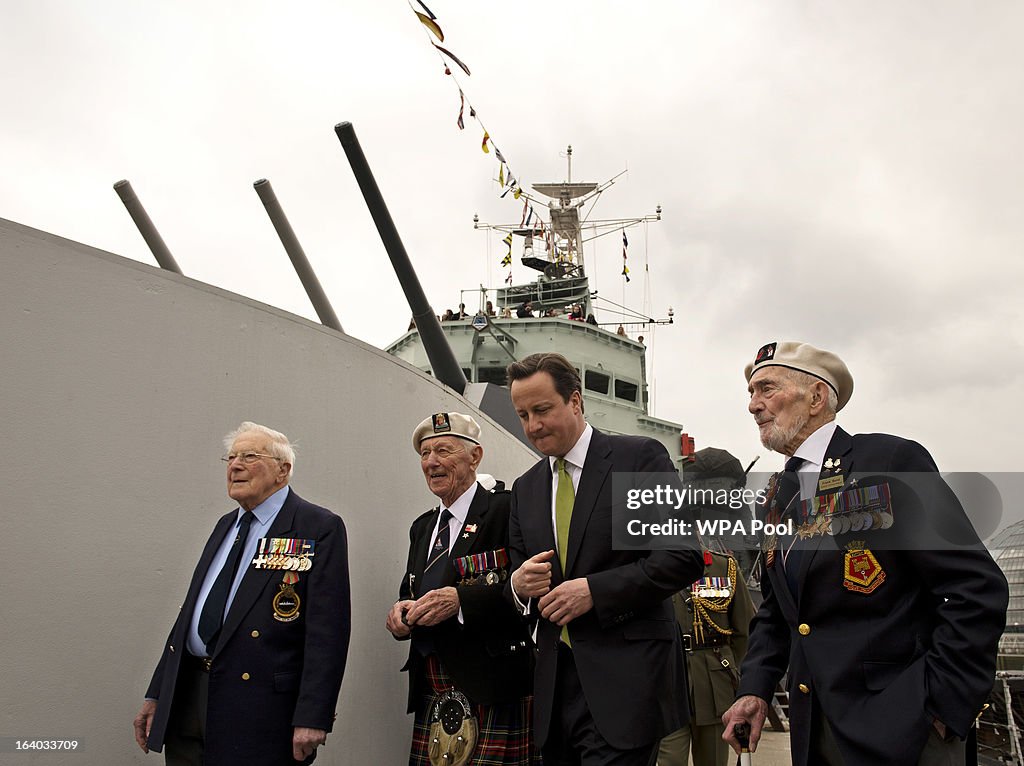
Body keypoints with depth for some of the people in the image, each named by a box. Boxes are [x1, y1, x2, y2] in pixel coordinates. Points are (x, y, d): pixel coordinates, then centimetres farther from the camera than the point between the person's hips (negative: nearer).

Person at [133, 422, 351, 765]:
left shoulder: (319, 528, -9)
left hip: (260, 708, -7)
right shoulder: (226, 524, 15)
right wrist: (156, 695, 16)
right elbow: (191, 610, 18)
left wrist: (312, 718, -21)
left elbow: (327, 629, -15)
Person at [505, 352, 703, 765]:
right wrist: (519, 585, -7)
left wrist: (595, 590, -17)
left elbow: (685, 555, -10)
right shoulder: (525, 488, 13)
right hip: (555, 681, 5)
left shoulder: (641, 457, -4)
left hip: (626, 678, -5)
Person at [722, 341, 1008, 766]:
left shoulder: (891, 460, -10)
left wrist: (943, 703, -17)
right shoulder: (775, 499, 10)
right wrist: (755, 688, 2)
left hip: (899, 729, -6)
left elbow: (977, 587, -14)